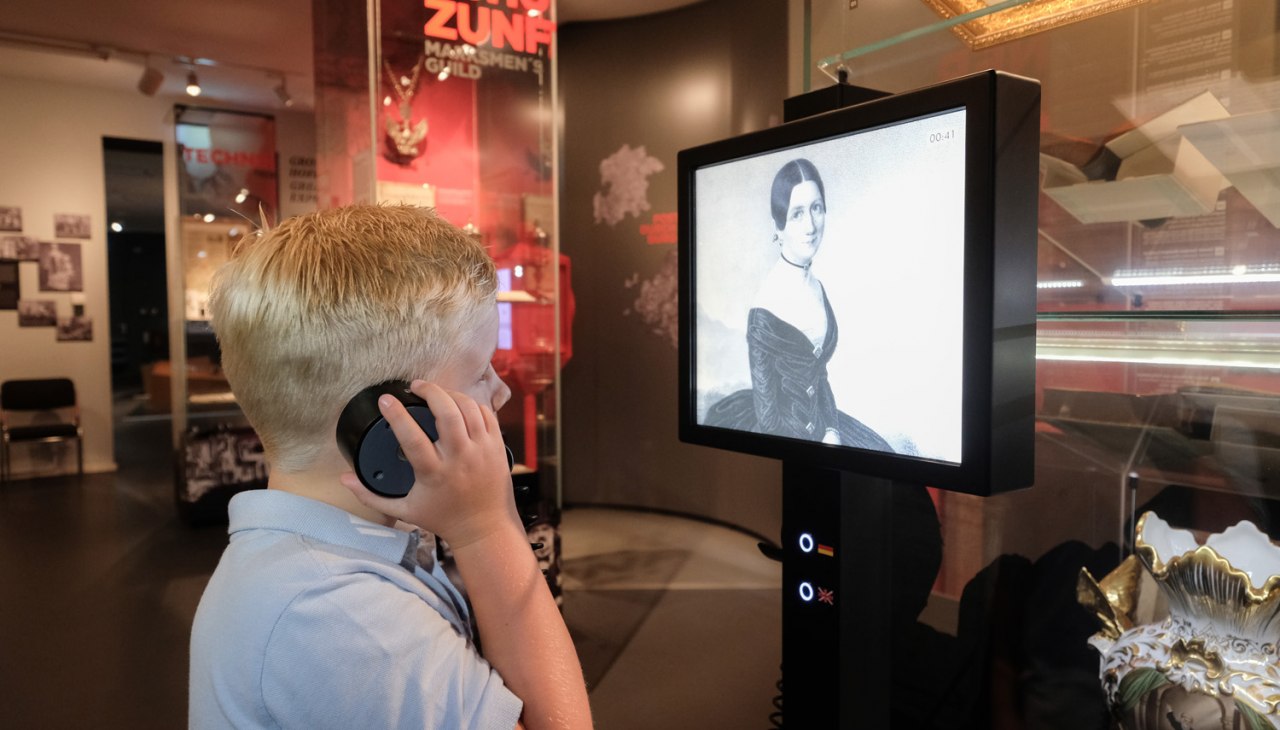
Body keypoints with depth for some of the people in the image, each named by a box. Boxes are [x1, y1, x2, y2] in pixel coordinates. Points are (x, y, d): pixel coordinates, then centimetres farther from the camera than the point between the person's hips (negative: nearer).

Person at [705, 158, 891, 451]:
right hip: (781, 433, -7)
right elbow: (768, 418, -17)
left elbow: (819, 376, 7)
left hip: (818, 422, 7)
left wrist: (832, 432, -4)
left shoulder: (816, 287, 0)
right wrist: (820, 444, -14)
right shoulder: (765, 312, -22)